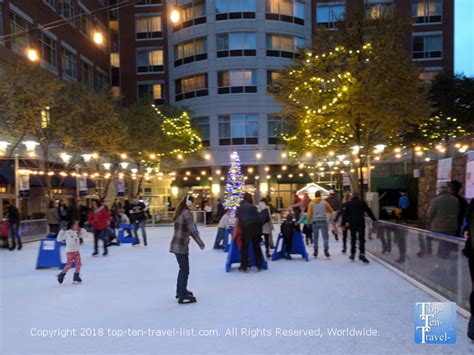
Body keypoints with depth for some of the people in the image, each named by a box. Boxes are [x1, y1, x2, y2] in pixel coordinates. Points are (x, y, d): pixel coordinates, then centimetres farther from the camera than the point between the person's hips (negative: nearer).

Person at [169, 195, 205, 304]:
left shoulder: (180, 213, 14)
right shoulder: (187, 213, -14)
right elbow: (192, 230, -17)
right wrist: (200, 243, -9)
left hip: (177, 245, 9)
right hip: (181, 246, -9)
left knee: (183, 269, 20)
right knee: (185, 270, -2)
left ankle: (180, 291, 31)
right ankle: (183, 296, 3)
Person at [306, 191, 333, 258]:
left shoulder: (311, 203, 5)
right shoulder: (324, 202, 3)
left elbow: (309, 213, 0)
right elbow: (331, 211, 12)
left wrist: (308, 221, 10)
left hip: (315, 221, 1)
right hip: (323, 221, -1)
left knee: (315, 237, 9)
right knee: (325, 237, 1)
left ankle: (315, 252, 11)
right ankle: (326, 250, -9)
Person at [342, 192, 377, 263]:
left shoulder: (349, 203, 4)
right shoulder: (362, 203, 5)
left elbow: (346, 213, -1)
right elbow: (369, 211, 10)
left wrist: (346, 221, 0)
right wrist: (374, 219, 19)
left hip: (352, 223, 1)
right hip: (361, 223, -1)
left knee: (353, 239, 13)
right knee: (361, 239, -2)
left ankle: (352, 254, 18)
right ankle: (362, 254, -17)